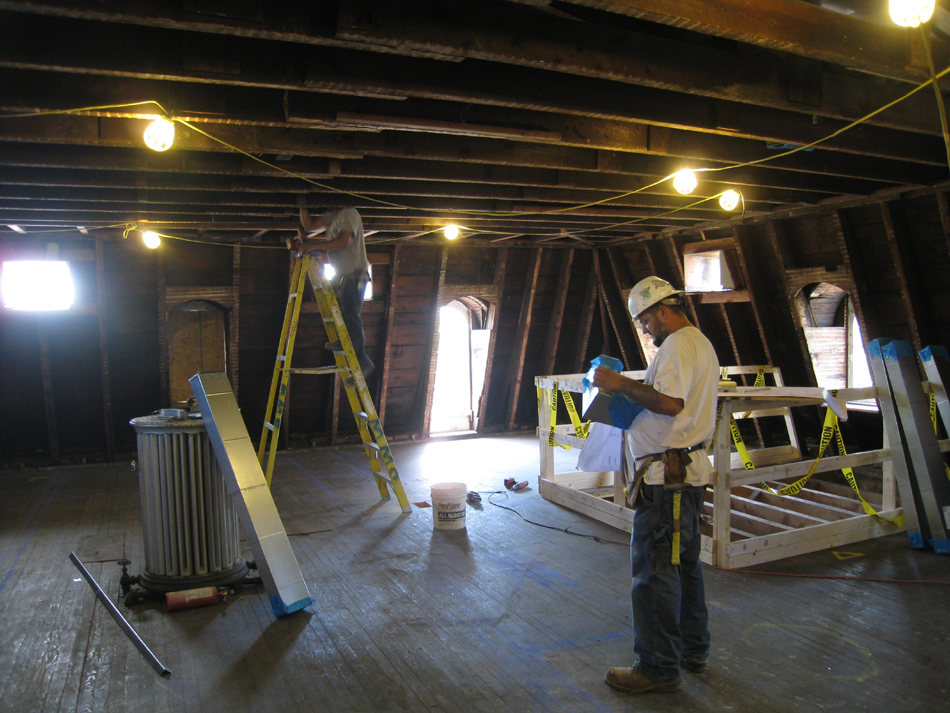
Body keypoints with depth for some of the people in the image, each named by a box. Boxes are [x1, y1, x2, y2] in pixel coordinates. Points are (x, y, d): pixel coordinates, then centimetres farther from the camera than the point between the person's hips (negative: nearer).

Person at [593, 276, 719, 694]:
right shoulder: (701, 343, 20)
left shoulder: (678, 346, -14)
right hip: (689, 471, 11)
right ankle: (692, 651, 32)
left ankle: (659, 667, 7)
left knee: (655, 569, -3)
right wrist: (630, 389, 15)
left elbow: (669, 402, -27)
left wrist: (623, 385, -17)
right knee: (684, 563, 19)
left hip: (666, 475, -11)